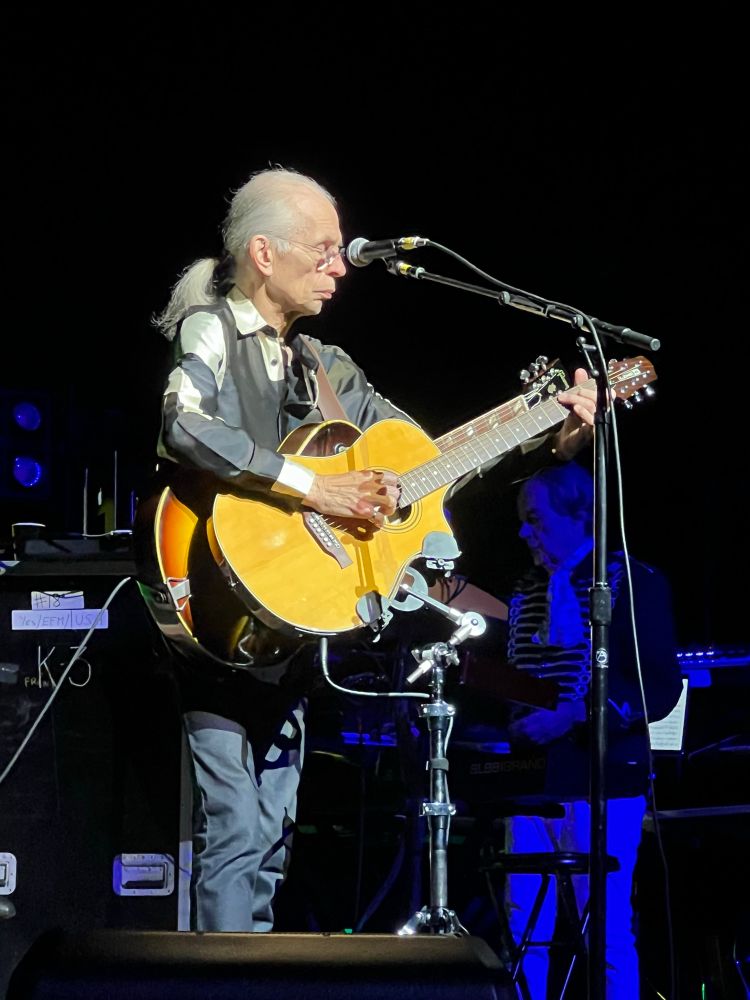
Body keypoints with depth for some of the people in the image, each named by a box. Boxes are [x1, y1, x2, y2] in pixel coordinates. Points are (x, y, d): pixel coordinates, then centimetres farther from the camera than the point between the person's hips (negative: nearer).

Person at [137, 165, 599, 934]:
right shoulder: (206, 332, -5)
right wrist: (313, 489, -24)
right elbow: (183, 426, -26)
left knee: (270, 838, 8)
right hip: (214, 620, -8)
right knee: (237, 834, -13)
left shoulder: (324, 371, 18)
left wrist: (553, 441, 8)